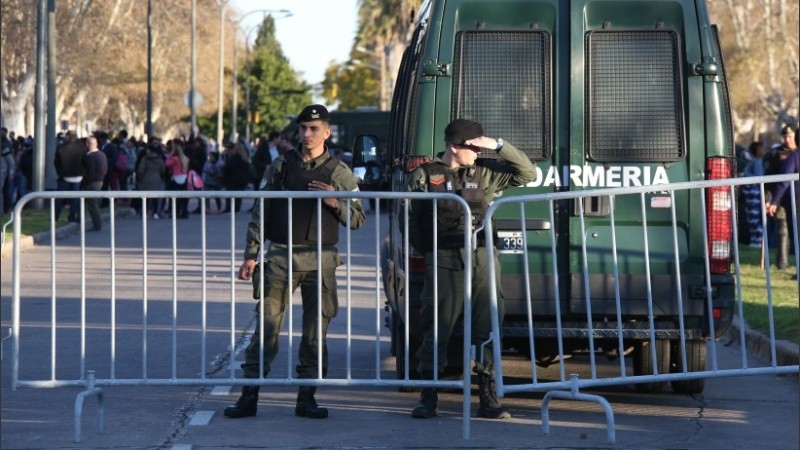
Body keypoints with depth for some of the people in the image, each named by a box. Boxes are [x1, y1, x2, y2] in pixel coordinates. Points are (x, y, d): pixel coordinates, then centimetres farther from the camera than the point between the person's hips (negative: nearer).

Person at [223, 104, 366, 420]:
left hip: (320, 261, 0)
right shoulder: (281, 166, 7)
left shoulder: (339, 173, 6)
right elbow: (260, 213, 9)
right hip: (280, 257, 0)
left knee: (315, 331, 2)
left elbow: (358, 220, 5)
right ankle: (249, 397, 1)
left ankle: (306, 398, 10)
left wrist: (335, 203, -14)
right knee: (266, 326, -2)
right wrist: (251, 255, 2)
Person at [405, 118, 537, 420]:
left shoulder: (484, 173, 11)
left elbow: (527, 174, 10)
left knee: (487, 327, 2)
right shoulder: (425, 176, 4)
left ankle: (488, 398, 8)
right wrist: (429, 251, 5)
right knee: (437, 329, -2)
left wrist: (499, 146, 1)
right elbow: (410, 220, 8)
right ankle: (428, 399, 6)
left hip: (483, 258, 3)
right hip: (445, 261, -3)